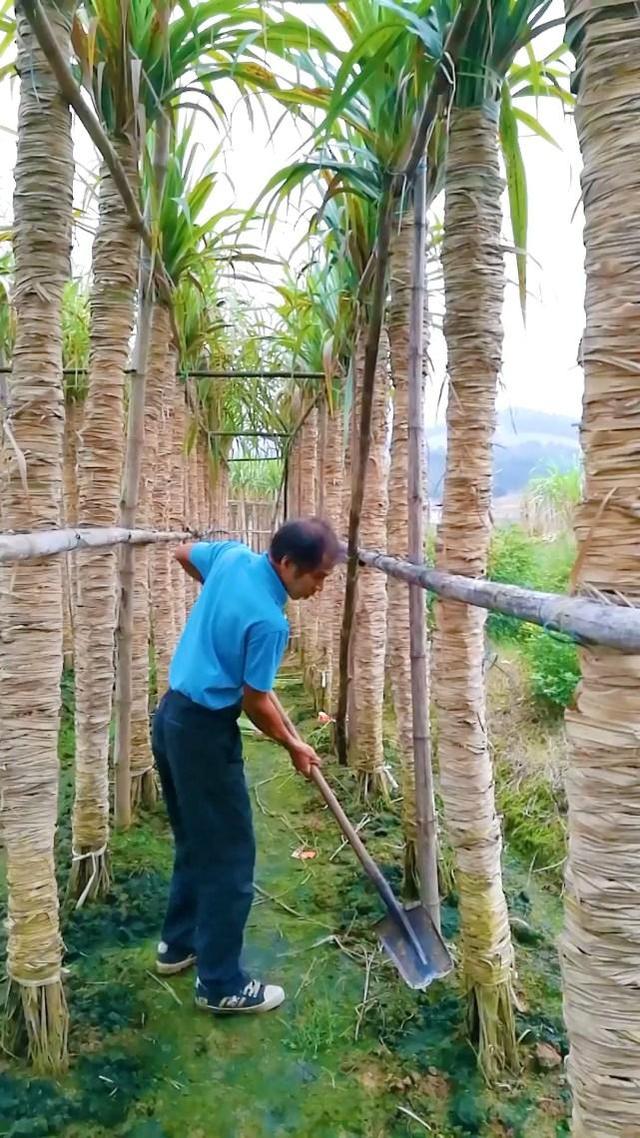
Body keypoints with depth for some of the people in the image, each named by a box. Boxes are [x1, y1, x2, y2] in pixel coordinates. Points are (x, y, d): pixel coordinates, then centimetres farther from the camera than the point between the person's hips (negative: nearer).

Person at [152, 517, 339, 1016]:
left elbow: (184, 553, 18)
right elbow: (255, 703, -15)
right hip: (205, 731, -9)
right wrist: (293, 745, 2)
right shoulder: (269, 621, -25)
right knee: (229, 858, 4)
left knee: (194, 843, 23)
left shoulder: (232, 555, -3)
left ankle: (178, 944, 38)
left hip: (172, 714, 9)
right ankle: (222, 984, 16)